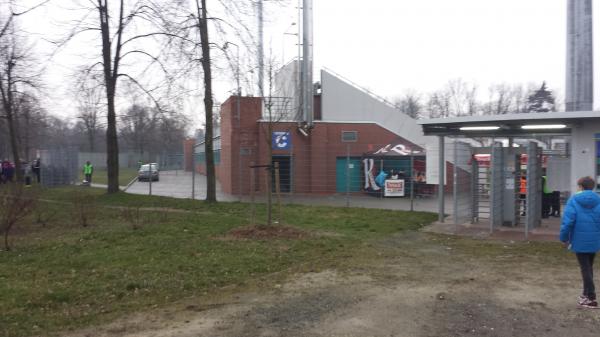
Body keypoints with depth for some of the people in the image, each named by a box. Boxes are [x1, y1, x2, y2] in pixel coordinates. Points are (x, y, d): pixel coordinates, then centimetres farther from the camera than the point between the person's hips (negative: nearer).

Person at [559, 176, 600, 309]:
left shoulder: (574, 200, -9)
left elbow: (567, 221, -14)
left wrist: (564, 238, -4)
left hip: (580, 240, -4)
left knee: (585, 268, 3)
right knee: (589, 266, 20)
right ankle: (587, 293, 32)